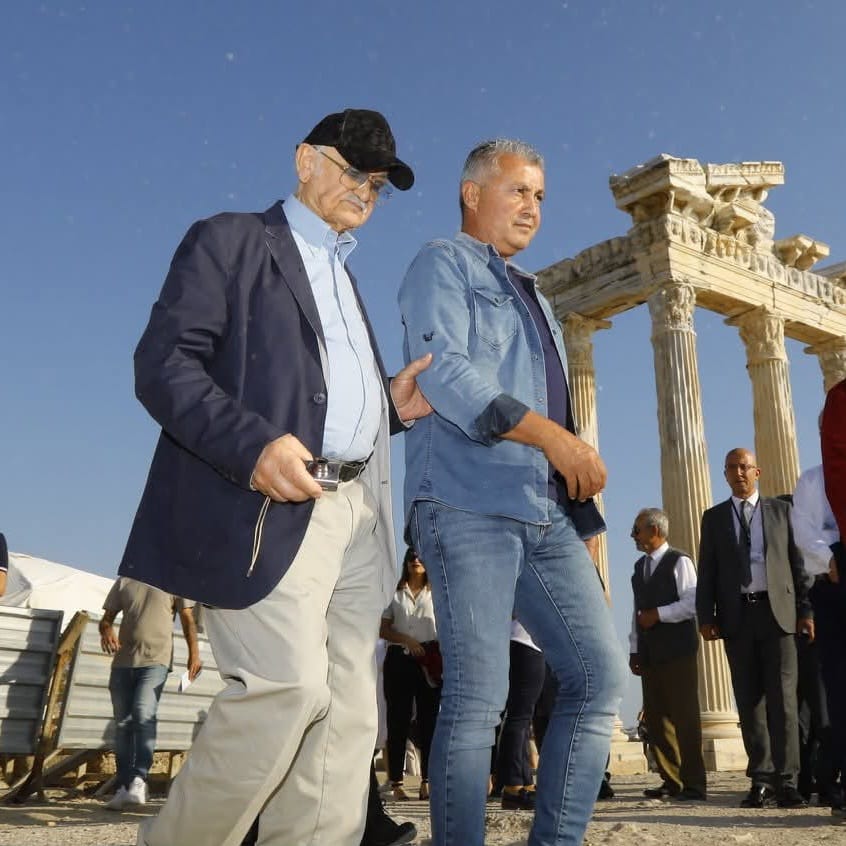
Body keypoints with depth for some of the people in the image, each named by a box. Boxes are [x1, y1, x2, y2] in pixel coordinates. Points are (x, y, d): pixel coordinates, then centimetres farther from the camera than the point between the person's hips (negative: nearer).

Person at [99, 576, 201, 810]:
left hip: (156, 660, -4)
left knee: (144, 714, -21)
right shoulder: (124, 582, 14)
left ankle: (139, 780, -19)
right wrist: (106, 630, -9)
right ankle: (124, 786, 11)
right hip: (123, 661, 4)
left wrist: (194, 653, -7)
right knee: (123, 723, 5)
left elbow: (188, 620, 5)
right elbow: (107, 617, 15)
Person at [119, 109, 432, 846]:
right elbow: (163, 361, -9)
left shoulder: (344, 281, 28)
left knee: (348, 710, 2)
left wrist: (390, 406, 8)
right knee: (290, 686, -16)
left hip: (356, 510, 8)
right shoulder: (230, 241, 5)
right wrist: (253, 445, -23)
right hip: (272, 504, -8)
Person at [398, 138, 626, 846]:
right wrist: (549, 435, -18)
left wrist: (583, 513, 17)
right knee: (478, 698, -9)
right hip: (469, 505, -8)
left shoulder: (534, 299, 29)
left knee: (600, 675, 1)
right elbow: (443, 369, -13)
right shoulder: (442, 265, 5)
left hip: (548, 515, 8)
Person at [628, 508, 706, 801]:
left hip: (677, 651, -7)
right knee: (656, 718, 8)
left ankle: (693, 783, 4)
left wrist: (657, 615, -14)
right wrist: (634, 649, 12)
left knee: (684, 716, -4)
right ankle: (671, 781, 17)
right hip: (649, 653, 7)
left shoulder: (679, 561, -5)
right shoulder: (640, 565, 17)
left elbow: (692, 603, -14)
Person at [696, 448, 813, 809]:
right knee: (749, 700, 5)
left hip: (777, 611, -1)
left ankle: (785, 780, -2)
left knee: (781, 697, -6)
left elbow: (797, 562, 7)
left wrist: (805, 610, -2)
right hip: (737, 615, 1)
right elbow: (707, 572, 8)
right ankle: (761, 779, 11)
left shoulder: (781, 510, 11)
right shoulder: (714, 517, 13)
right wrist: (706, 617, -2)